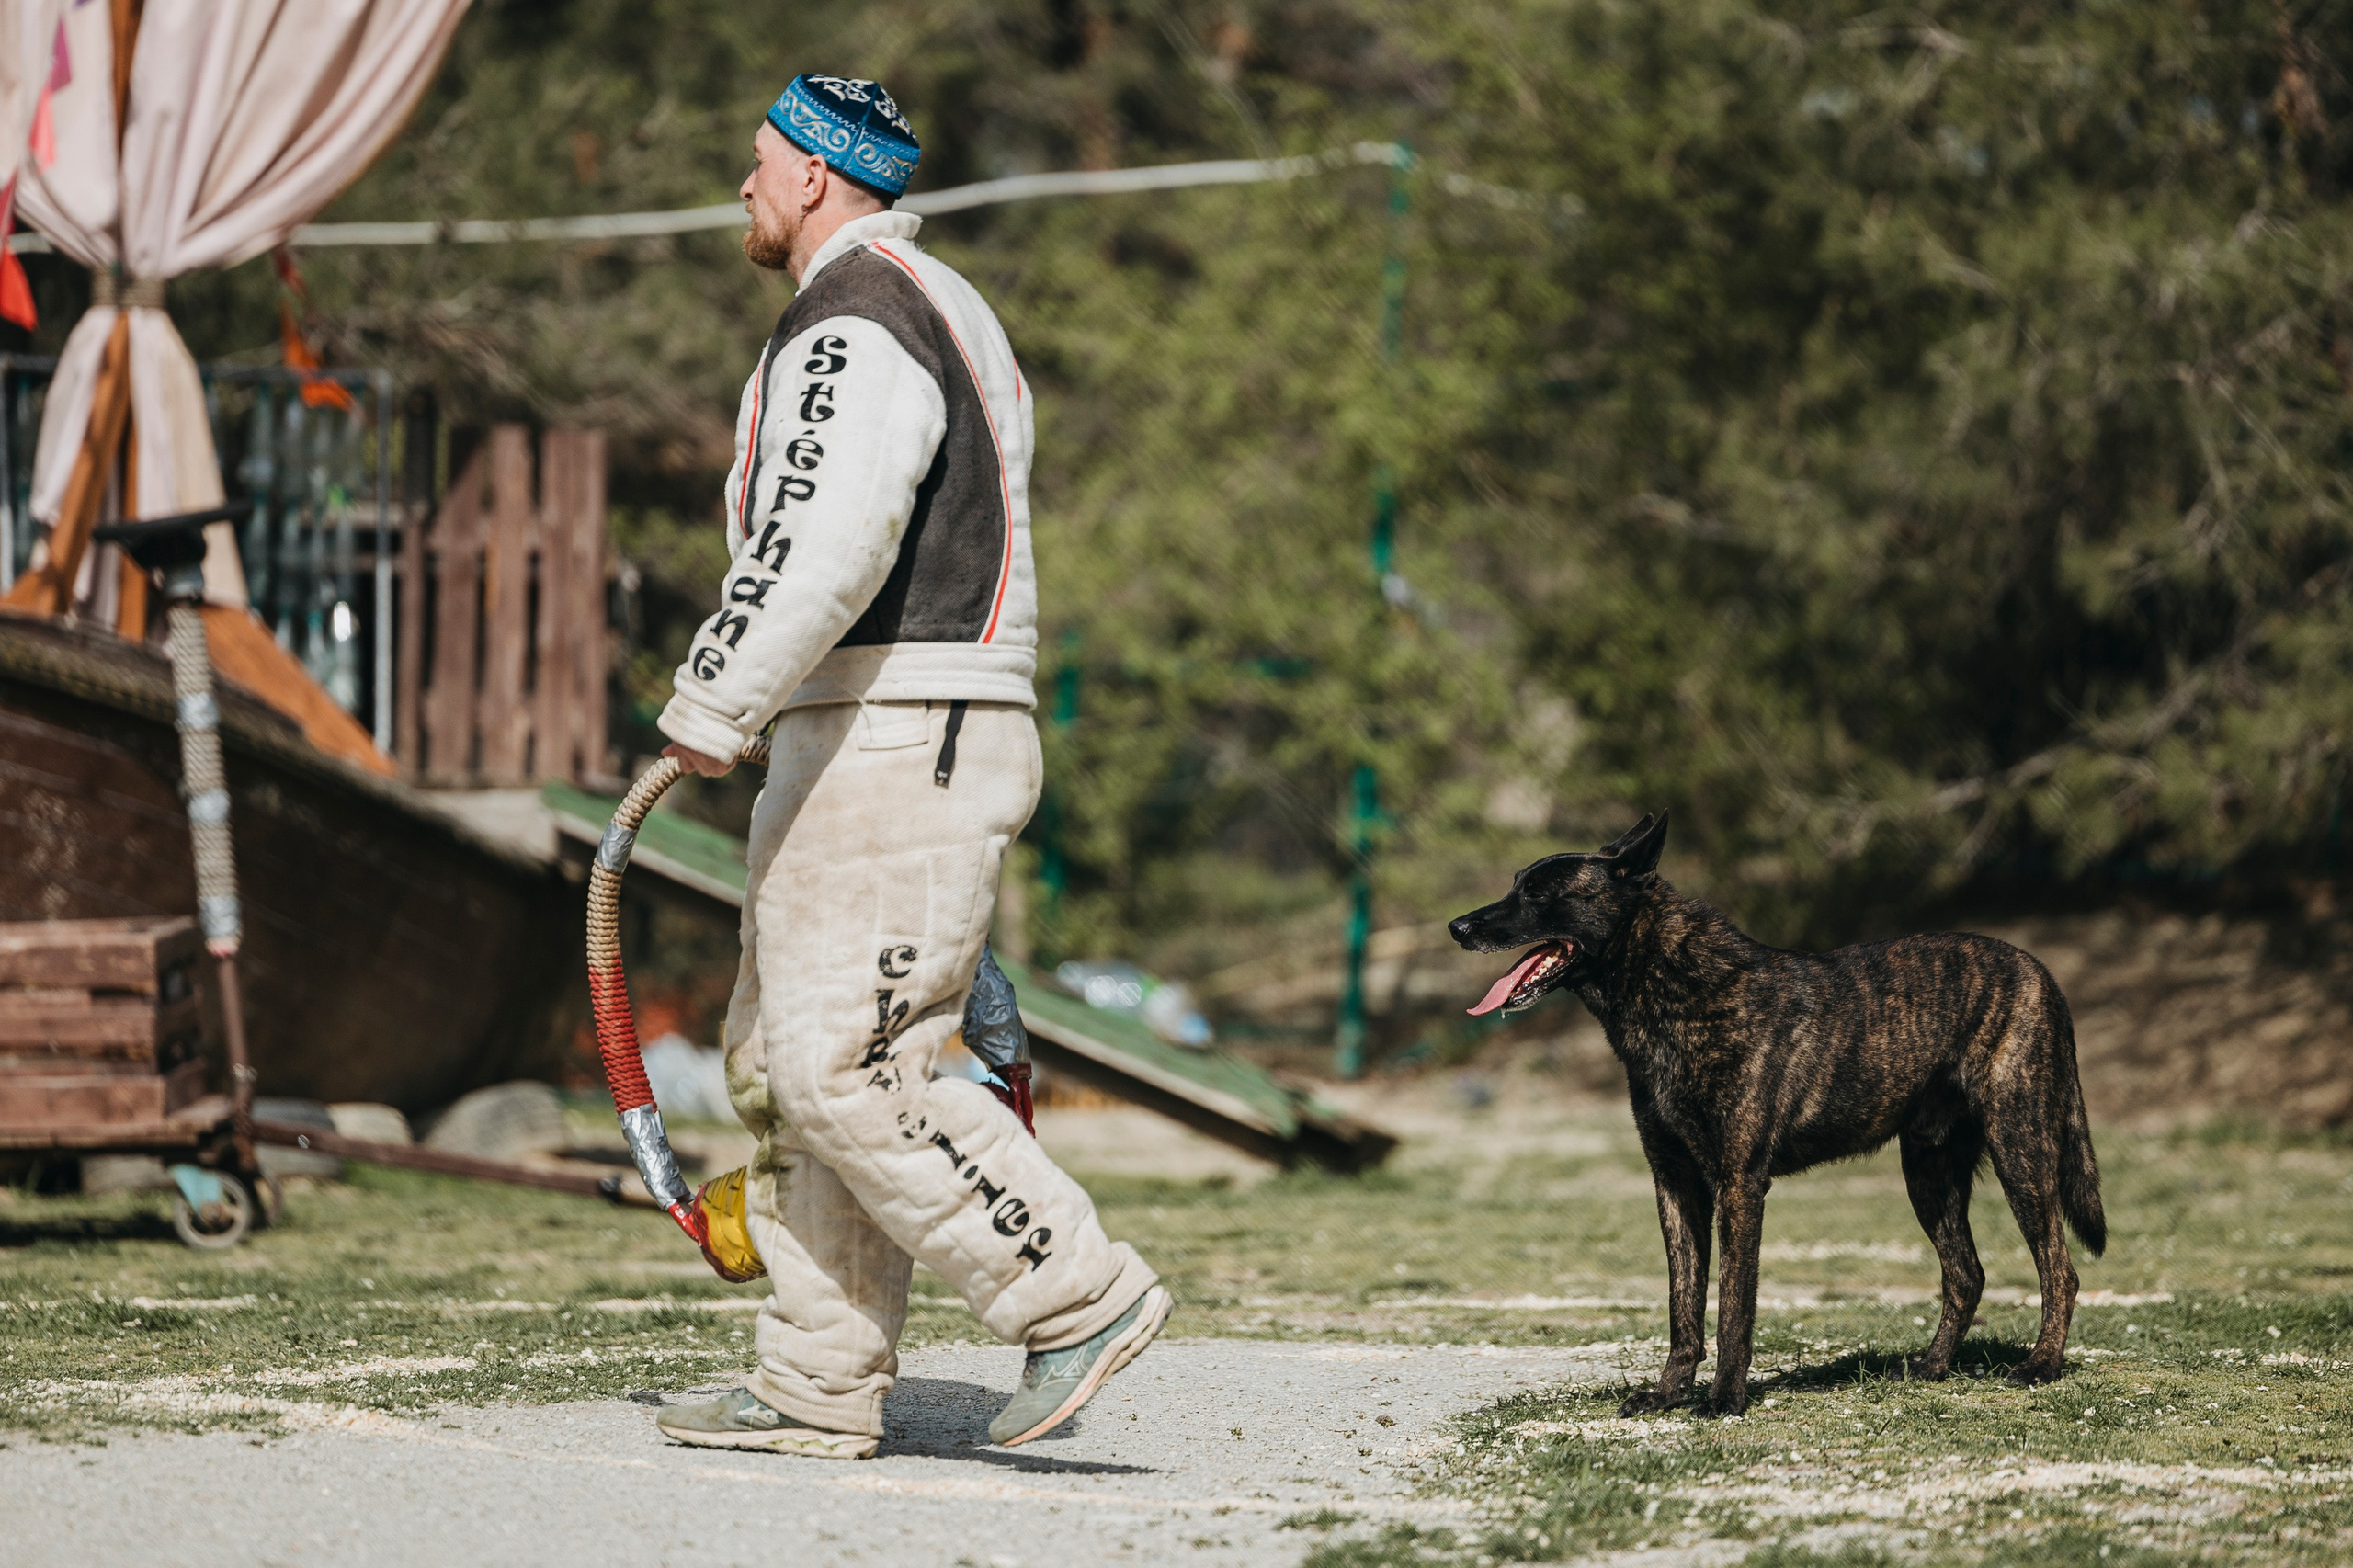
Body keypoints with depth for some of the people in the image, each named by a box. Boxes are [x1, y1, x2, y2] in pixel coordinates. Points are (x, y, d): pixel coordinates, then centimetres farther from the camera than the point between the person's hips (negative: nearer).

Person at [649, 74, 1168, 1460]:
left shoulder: (851, 321, -12)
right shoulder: (943, 311, 23)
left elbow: (822, 547, -26)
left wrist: (712, 707, -20)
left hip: (893, 747, -11)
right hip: (894, 752, 11)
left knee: (844, 1067, -12)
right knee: (779, 1063, 10)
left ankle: (1079, 1295, -7)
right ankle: (822, 1393, 11)